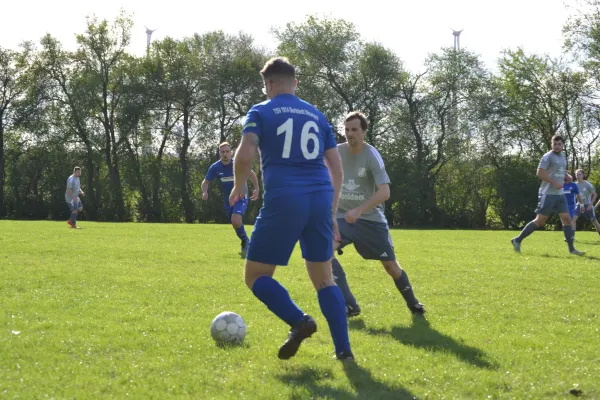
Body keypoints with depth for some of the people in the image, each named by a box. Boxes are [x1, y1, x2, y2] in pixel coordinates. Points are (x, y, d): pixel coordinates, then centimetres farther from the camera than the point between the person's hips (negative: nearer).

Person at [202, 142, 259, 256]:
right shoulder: (215, 168, -9)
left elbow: (251, 174, -1)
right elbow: (206, 182, 1)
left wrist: (256, 189, -6)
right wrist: (204, 192, -19)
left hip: (241, 197, -4)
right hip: (228, 200, 4)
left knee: (236, 220, -27)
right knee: (236, 225, 11)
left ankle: (245, 242, -4)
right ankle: (245, 243, 35)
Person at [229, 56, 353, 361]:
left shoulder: (261, 111, 5)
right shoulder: (316, 115, 19)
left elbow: (244, 155, -10)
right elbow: (337, 167, 17)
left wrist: (238, 187, 9)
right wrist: (331, 213, 23)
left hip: (283, 200, -5)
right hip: (320, 199, 5)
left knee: (255, 275, 7)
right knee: (324, 278, 14)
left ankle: (299, 321, -15)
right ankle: (343, 348, 5)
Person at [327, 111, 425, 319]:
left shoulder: (371, 155, -16)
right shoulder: (336, 152, -5)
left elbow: (384, 192, -25)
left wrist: (358, 210, -34)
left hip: (371, 219, -2)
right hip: (343, 216, 3)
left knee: (390, 265, 3)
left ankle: (412, 303, 31)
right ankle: (349, 305, -16)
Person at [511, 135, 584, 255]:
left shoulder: (563, 156, 16)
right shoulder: (548, 156, -10)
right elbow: (540, 173, -18)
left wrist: (566, 176, 12)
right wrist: (554, 183, -23)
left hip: (560, 194, 7)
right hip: (548, 194, -7)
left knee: (566, 219, 0)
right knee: (540, 221, -5)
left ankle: (571, 248, 2)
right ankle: (517, 240, 6)